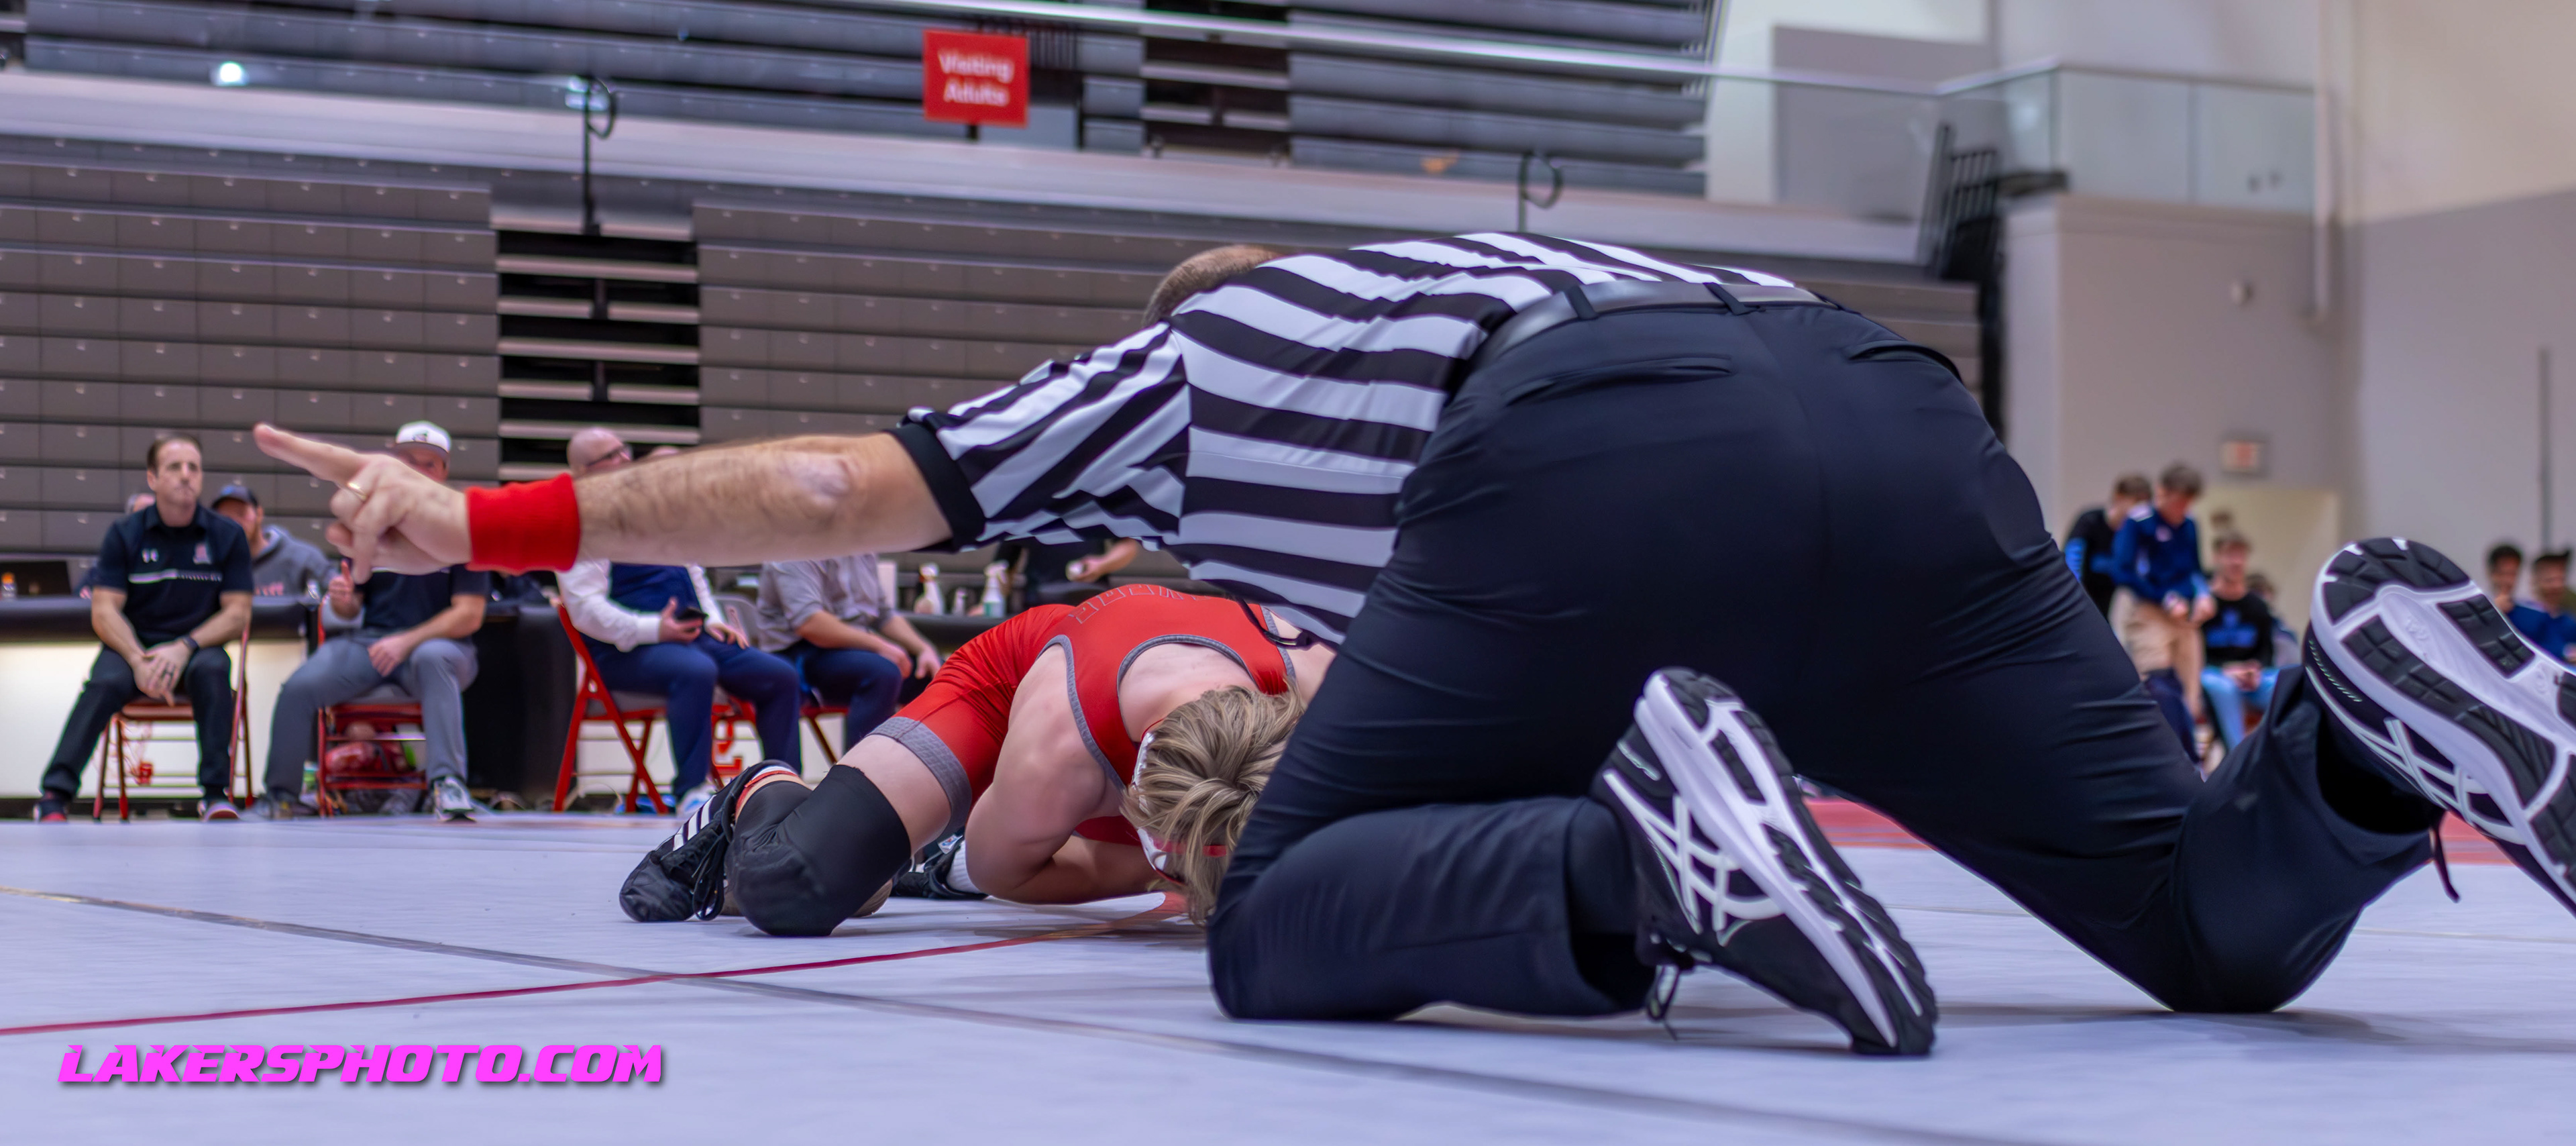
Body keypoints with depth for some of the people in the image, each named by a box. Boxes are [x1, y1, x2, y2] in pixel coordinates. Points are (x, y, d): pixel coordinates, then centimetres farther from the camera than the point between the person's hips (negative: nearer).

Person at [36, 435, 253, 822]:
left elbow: (238, 613, -2)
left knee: (213, 669, -34)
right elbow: (103, 611, -5)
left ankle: (217, 794, -28)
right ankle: (54, 796, -32)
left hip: (197, 648, 0)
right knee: (106, 682, -33)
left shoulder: (227, 536, 1)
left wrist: (184, 648, -19)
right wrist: (139, 660, -23)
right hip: (132, 645, 0)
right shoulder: (124, 534, 0)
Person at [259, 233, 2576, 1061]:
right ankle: (2374, 716, -15)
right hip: (1899, 410, 6)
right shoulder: (1426, 293, 45)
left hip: (1601, 459, -5)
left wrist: (490, 521, 41)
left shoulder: (1171, 364, 32)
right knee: (2224, 919, 17)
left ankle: (1643, 850, -20)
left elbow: (834, 485, 32)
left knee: (1287, 928, 10)